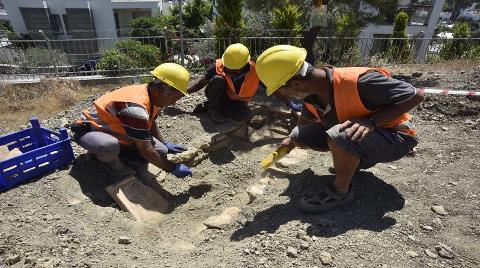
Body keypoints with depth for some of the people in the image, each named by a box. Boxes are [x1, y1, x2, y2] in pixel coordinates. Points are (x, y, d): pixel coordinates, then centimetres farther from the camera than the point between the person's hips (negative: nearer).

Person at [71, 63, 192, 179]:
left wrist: (165, 145, 14)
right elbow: (146, 151, -33)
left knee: (161, 150, -6)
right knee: (110, 146, -44)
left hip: (114, 130, 8)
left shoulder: (152, 96, -10)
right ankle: (110, 160, -7)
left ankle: (116, 153, 10)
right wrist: (174, 168, -24)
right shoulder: (136, 108, -38)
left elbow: (151, 124, 11)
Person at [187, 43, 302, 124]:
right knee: (218, 79, -32)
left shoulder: (256, 72, -26)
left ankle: (221, 109, -8)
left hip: (235, 103, 1)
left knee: (246, 115, -31)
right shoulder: (218, 67, -26)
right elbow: (201, 83, -13)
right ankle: (212, 107, -10)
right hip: (217, 97, -1)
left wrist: (291, 105, -13)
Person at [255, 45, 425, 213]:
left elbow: (416, 95, -22)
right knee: (302, 136, -8)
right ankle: (354, 161, 10)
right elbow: (305, 120, 14)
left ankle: (341, 191, -11)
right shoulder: (311, 93, -9)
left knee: (339, 136, -37)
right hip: (358, 133, 7)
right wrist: (292, 140, 15)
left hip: (395, 138, -7)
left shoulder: (359, 82, -33)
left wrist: (371, 121, -32)